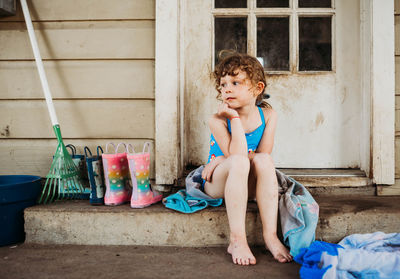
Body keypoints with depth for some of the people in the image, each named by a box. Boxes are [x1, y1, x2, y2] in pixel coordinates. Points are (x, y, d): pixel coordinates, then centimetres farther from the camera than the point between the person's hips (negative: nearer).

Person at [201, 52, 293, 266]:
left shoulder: (268, 114, -4)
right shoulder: (218, 120, -13)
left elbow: (264, 154, -12)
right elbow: (237, 157, -24)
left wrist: (223, 159, -18)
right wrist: (235, 118, -25)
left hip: (249, 186, 2)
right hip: (219, 184, -2)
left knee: (264, 161, -30)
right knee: (238, 163, -35)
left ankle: (270, 235, -26)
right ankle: (237, 240, -30)